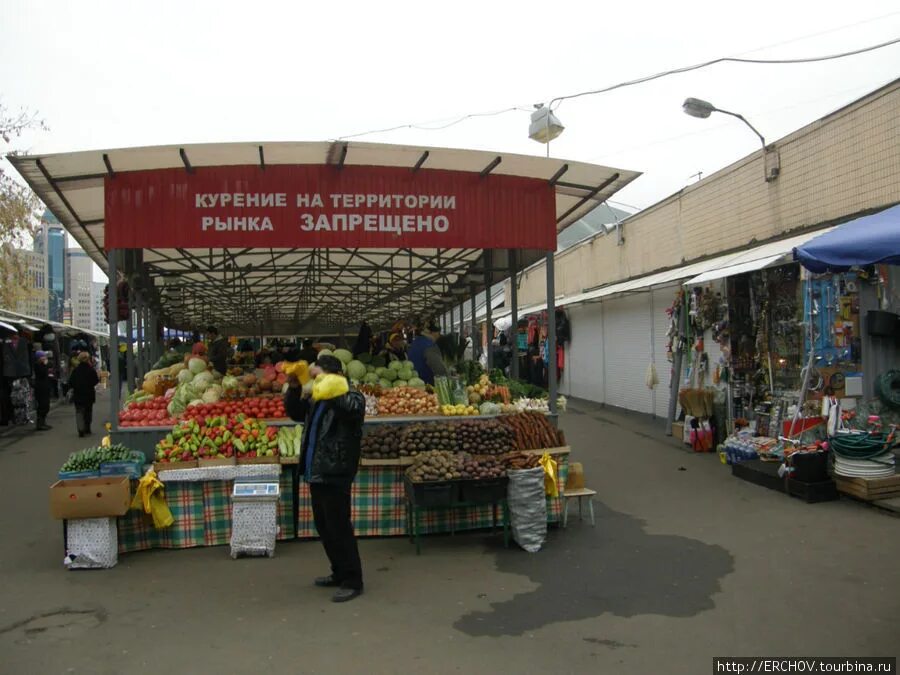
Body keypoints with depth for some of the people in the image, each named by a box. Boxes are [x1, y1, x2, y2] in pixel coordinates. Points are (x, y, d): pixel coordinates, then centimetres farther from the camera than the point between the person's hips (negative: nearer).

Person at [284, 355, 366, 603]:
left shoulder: (351, 397, -9)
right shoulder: (317, 400, 16)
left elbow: (351, 408, -32)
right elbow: (295, 413, 23)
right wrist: (294, 389, 6)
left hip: (335, 475, -9)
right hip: (317, 473, 9)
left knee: (338, 528, -4)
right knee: (324, 527, 16)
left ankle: (352, 581, 6)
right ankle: (339, 573, 30)